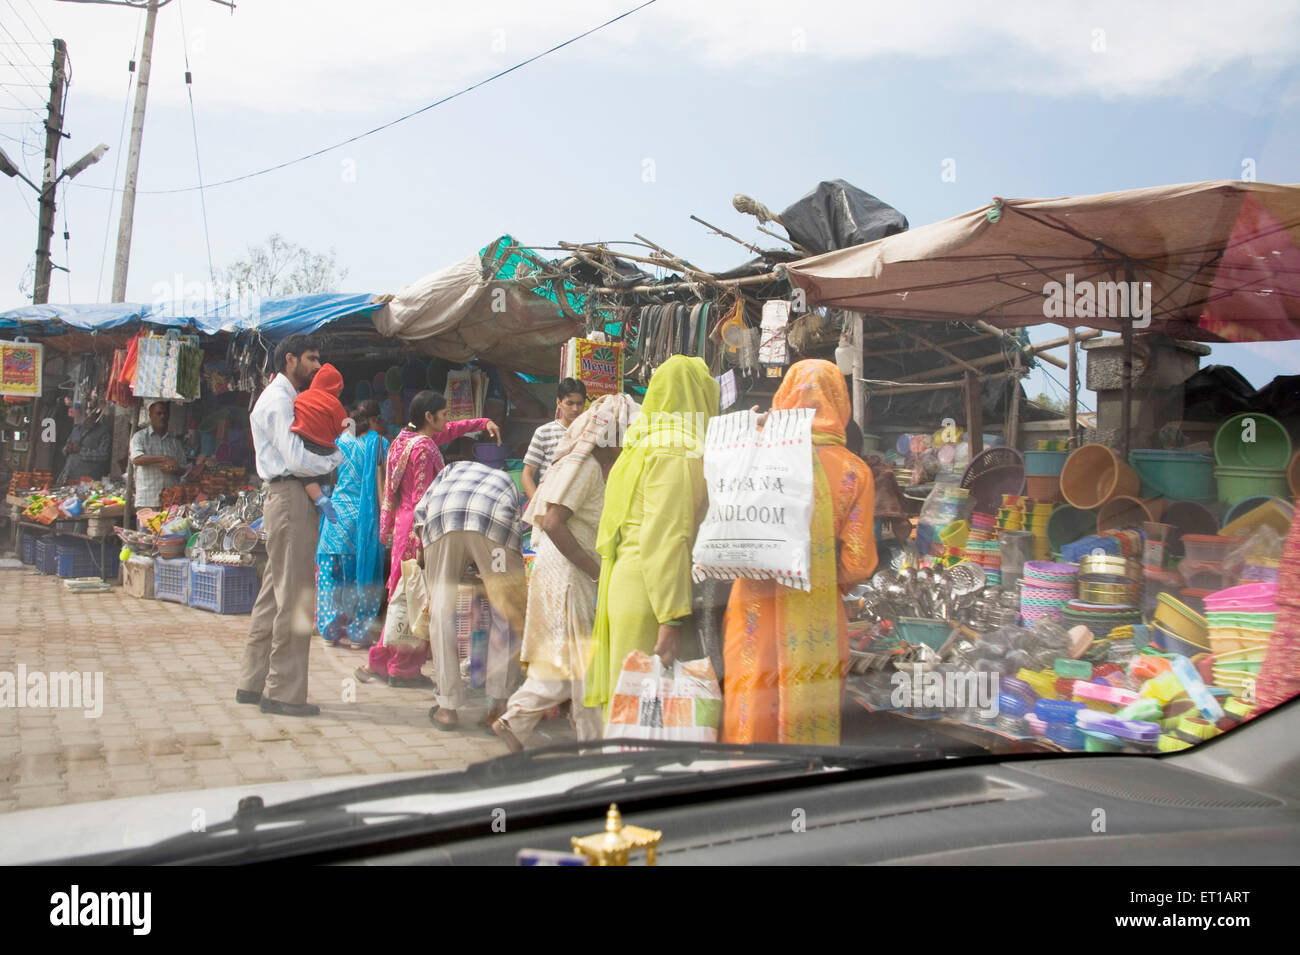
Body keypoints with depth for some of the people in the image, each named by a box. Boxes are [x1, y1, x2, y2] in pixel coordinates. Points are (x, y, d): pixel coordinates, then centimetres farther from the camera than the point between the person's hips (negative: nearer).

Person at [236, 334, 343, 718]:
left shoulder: (285, 398, 23)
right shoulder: (279, 399, -10)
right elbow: (297, 459, -19)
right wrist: (338, 459, -8)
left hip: (286, 499, 11)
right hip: (291, 498, -11)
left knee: (275, 593, 13)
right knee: (295, 596, -8)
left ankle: (253, 682, 20)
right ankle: (283, 692, -4)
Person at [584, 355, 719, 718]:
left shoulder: (644, 447, 16)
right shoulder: (677, 456, -12)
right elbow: (664, 540, -19)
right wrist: (672, 619, -21)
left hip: (626, 587, 9)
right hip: (651, 596, -9)